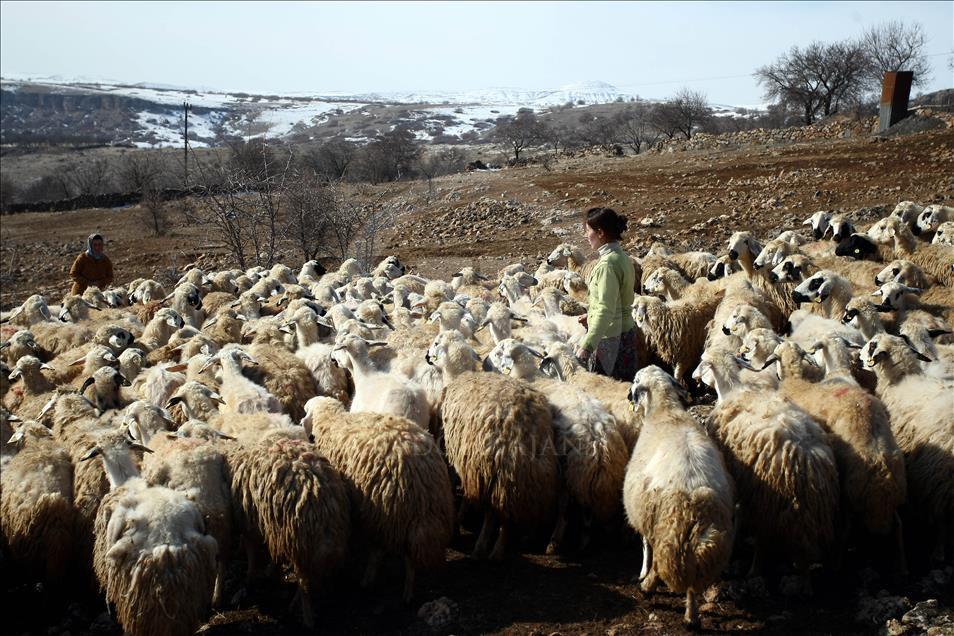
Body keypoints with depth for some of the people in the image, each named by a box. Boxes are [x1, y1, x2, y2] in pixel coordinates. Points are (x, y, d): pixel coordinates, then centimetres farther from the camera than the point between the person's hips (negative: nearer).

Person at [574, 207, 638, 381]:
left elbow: (606, 310, -26)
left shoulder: (607, 264, -21)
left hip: (609, 337, -10)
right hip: (626, 332, 10)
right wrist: (591, 315, 28)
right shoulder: (621, 257, 8)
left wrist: (586, 346, -28)